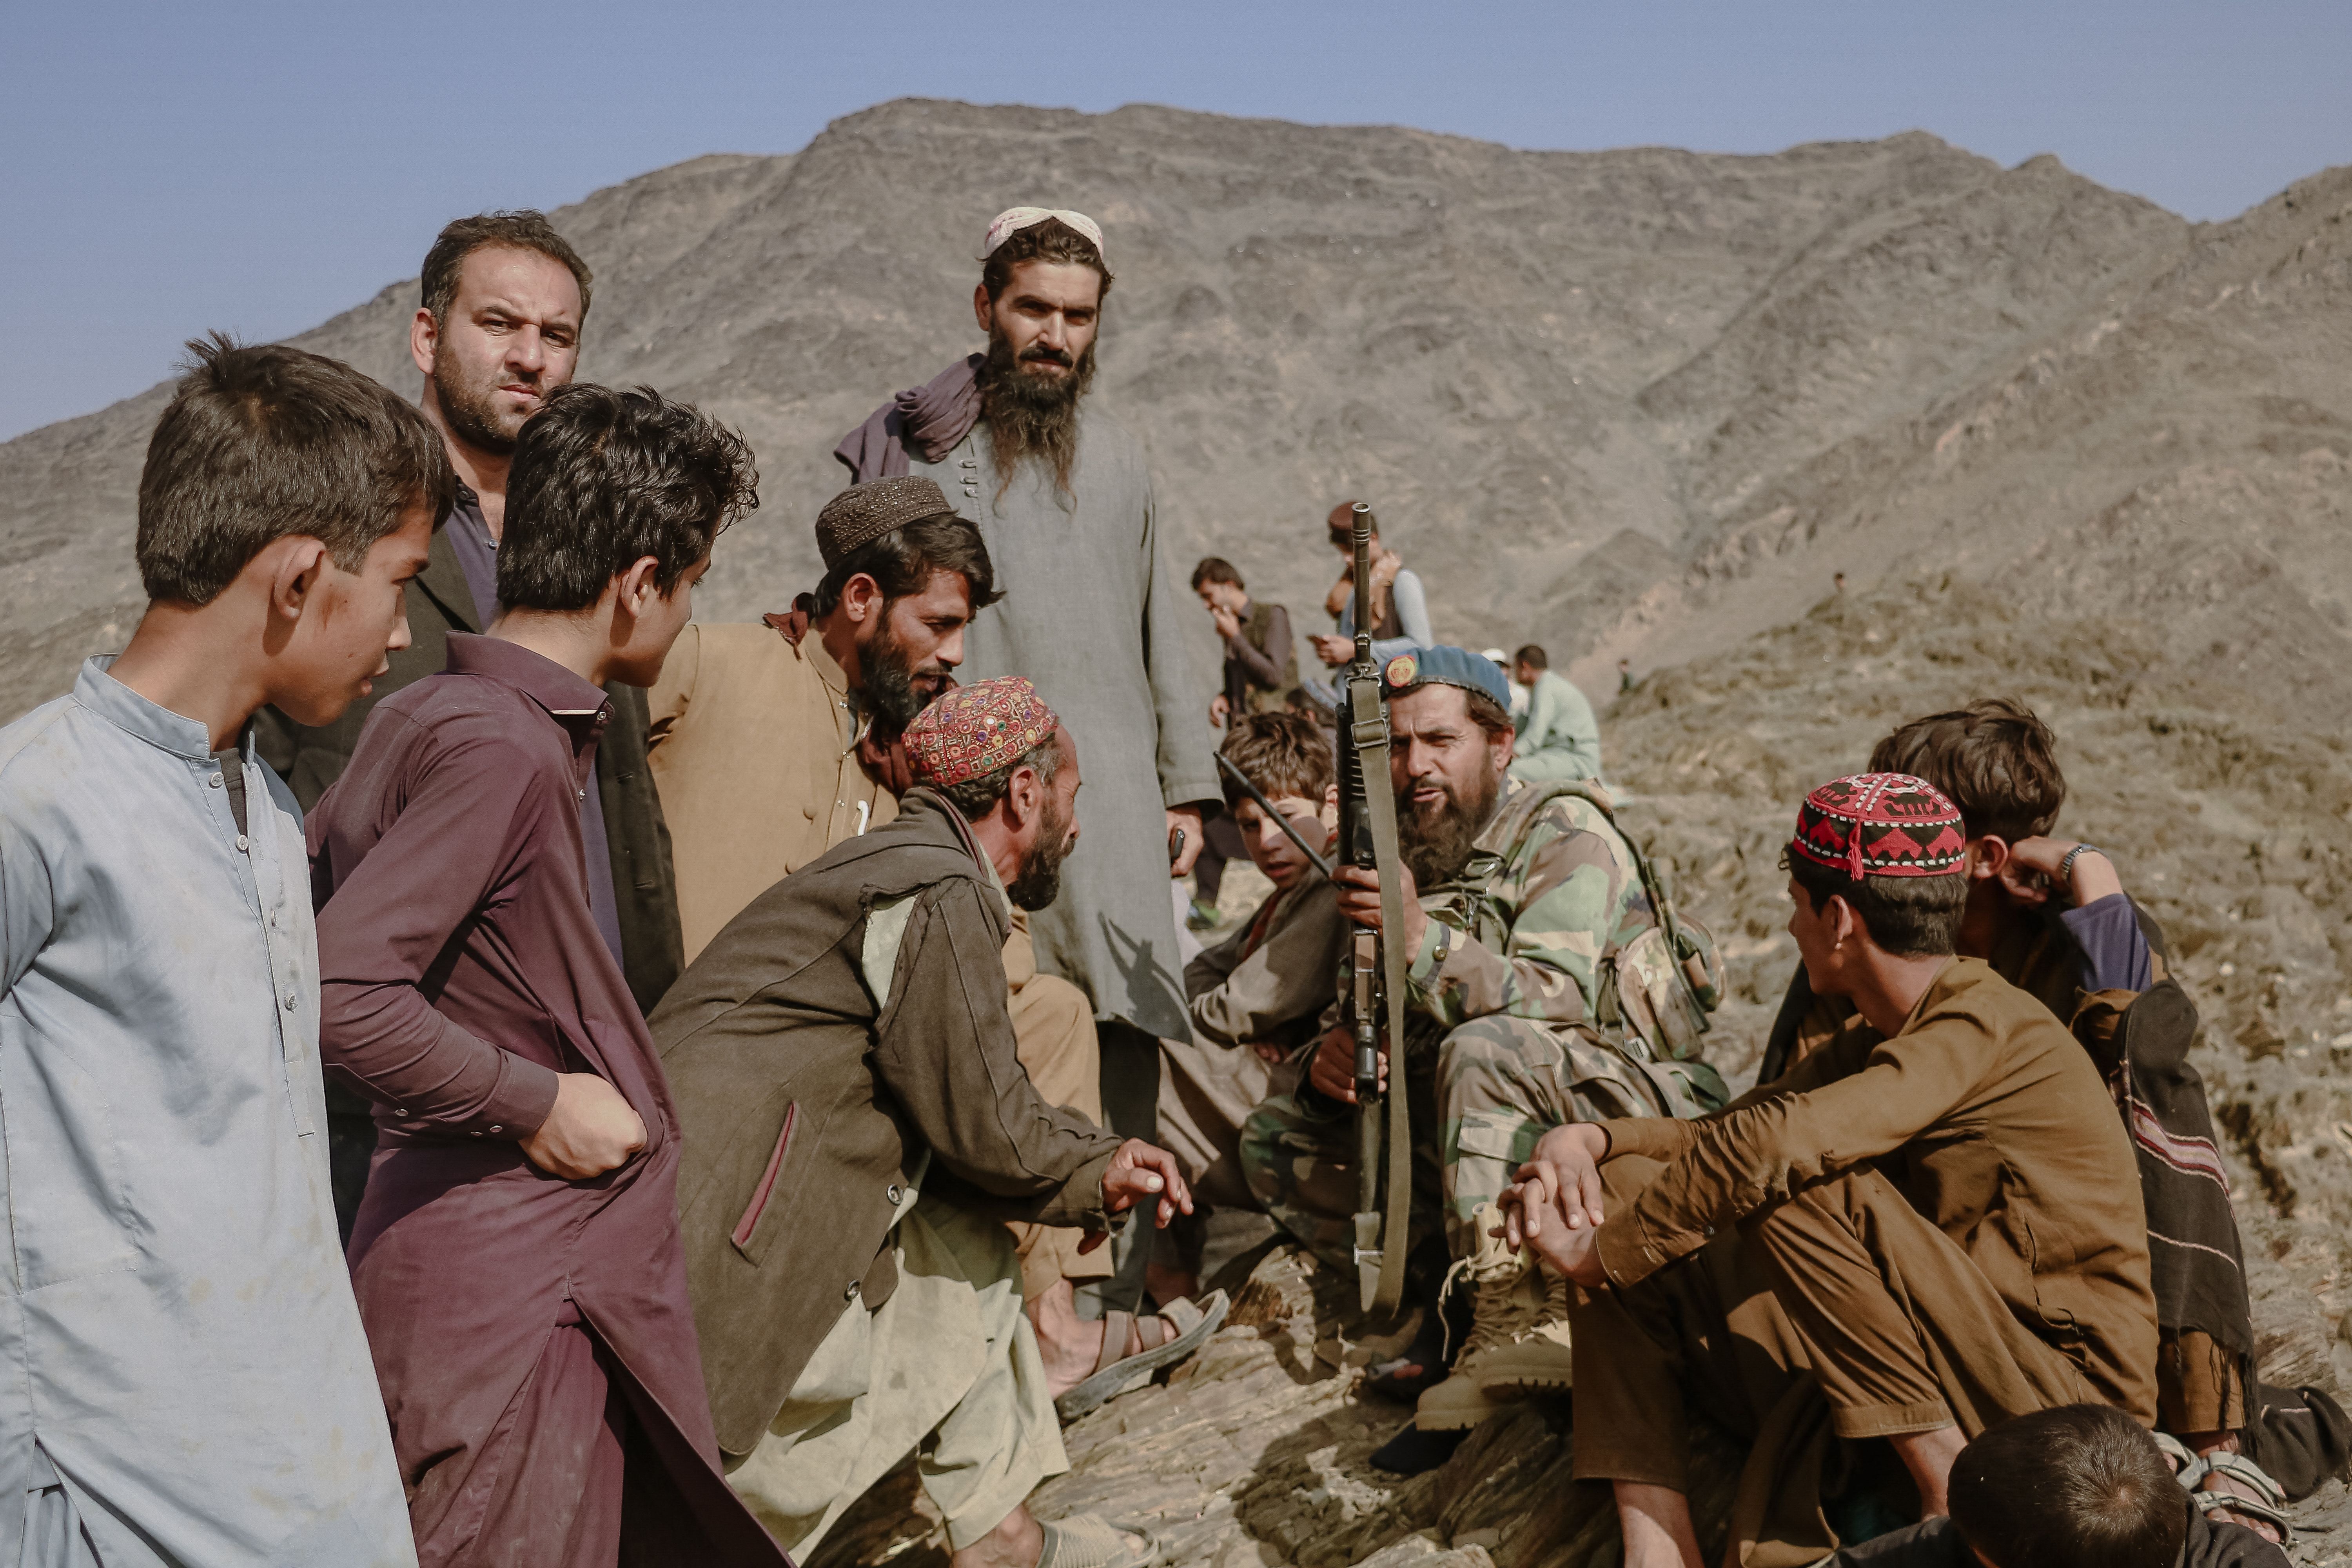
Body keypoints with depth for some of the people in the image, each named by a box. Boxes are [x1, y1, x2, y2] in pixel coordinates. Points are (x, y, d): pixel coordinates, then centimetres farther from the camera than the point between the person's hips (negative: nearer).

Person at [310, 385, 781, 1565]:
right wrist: (536, 1100, -16)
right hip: (508, 1277, -10)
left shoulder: (426, 714, 10)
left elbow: (289, 913, 16)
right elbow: (337, 993, -27)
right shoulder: (499, 745, -19)